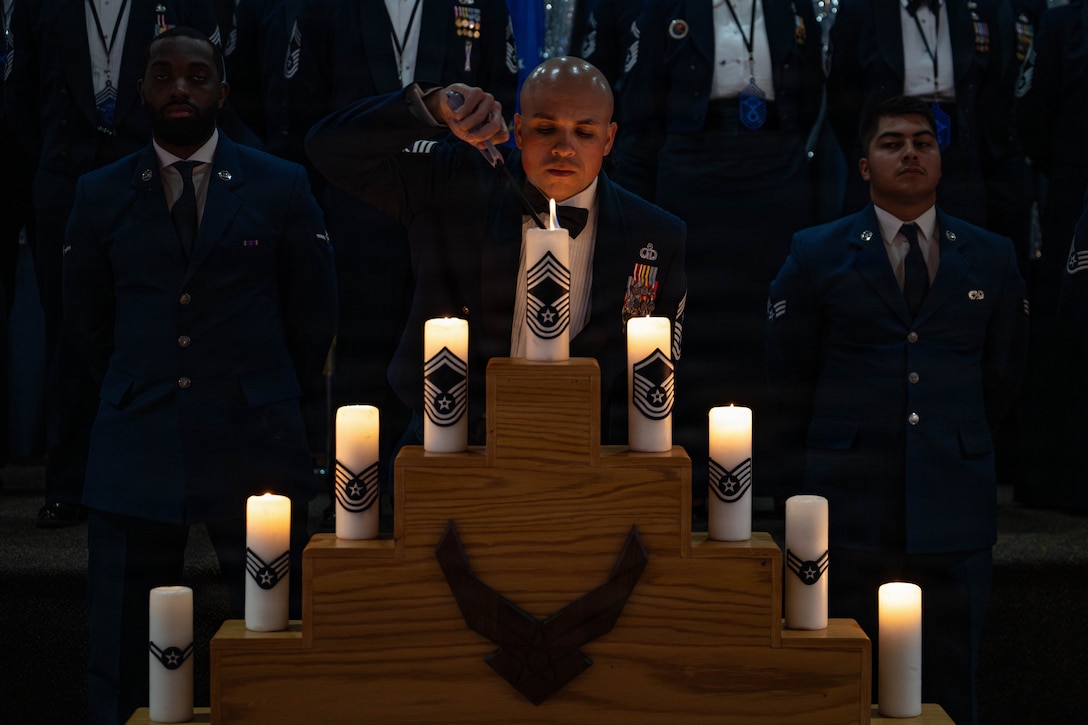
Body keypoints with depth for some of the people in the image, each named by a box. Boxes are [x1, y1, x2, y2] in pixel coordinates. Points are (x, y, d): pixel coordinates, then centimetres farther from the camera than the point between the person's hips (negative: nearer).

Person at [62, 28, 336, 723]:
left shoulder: (282, 187, 5)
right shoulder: (101, 195, 8)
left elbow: (314, 313, 11)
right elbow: (86, 321, 17)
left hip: (255, 449, -1)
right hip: (136, 450, 1)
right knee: (124, 662, 4)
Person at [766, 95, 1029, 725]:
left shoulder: (993, 258, 8)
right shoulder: (815, 255, 3)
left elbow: (1003, 373, 18)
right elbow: (788, 372, 10)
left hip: (955, 505, 1)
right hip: (851, 504, -1)